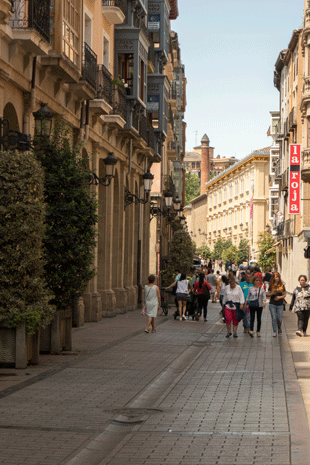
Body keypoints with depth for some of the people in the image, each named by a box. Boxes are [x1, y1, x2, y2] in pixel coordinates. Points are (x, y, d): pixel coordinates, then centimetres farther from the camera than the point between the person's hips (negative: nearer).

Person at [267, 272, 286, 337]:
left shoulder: (282, 285, 4)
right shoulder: (271, 286, 4)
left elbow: (285, 295, 7)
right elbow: (267, 294, 8)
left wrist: (280, 297, -11)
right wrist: (272, 293, -12)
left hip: (280, 304, 0)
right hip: (272, 304, 0)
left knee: (279, 319, -1)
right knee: (274, 318, -4)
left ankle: (279, 329, 27)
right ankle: (274, 332, 2)